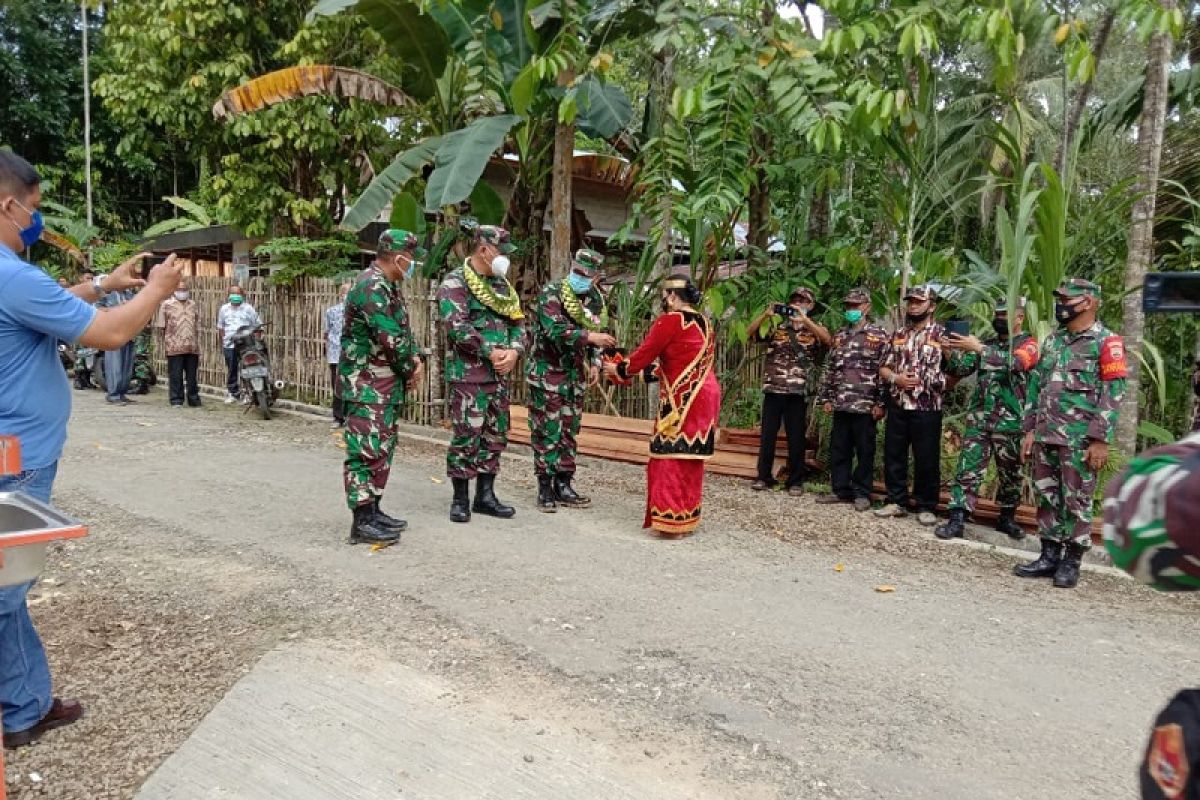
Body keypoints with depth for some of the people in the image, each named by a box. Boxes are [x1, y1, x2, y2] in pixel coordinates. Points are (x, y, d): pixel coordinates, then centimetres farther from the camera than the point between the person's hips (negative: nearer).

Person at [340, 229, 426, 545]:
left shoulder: (388, 286, 14)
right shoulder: (372, 286, -18)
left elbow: (403, 330, 19)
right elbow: (390, 338, -22)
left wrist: (415, 360, 2)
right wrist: (410, 368, -7)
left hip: (387, 384, 10)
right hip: (367, 385, -10)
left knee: (383, 450, 14)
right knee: (367, 451, -8)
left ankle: (373, 510, 23)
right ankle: (362, 522, -4)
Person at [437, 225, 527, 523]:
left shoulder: (502, 285, 16)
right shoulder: (455, 283, -7)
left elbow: (518, 322, 13)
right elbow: (457, 326, -19)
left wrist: (514, 351, -6)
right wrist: (491, 352, -17)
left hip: (499, 375, 7)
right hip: (468, 374, -7)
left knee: (495, 435, 10)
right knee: (467, 436, -4)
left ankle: (485, 495, 21)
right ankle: (460, 499, 8)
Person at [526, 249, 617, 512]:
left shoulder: (595, 300, 8)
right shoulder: (551, 293, -13)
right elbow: (555, 330, -26)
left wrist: (595, 363, 6)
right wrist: (590, 336, -31)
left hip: (575, 374, 6)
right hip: (547, 372, -6)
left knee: (569, 430, 11)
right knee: (547, 431, -3)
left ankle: (563, 485, 20)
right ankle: (546, 488, 5)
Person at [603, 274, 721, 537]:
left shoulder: (669, 320, -10)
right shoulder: (703, 322, 15)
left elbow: (646, 353, -6)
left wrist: (618, 370, 8)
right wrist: (662, 369, 25)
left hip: (683, 398, -8)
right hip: (705, 394, 8)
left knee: (672, 456, -2)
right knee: (690, 457, 13)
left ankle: (671, 520, 0)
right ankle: (688, 517, 20)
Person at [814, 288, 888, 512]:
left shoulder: (879, 336, -3)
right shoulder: (839, 336, 13)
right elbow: (830, 369, 15)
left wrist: (880, 403, -12)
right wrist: (826, 398, 9)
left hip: (866, 405, -5)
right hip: (840, 404, 5)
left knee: (865, 451, 3)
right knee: (838, 449, 9)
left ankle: (861, 493, 12)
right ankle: (840, 490, 19)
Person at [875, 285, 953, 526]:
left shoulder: (942, 334, -1)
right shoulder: (898, 334, 12)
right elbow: (883, 368, 11)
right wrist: (896, 378, -6)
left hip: (927, 407, -4)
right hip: (897, 405, 4)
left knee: (927, 459, 2)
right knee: (893, 455, 8)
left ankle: (926, 507, 13)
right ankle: (896, 502, 20)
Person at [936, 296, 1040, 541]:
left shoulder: (1029, 344, -1)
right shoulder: (987, 344, 13)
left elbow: (1014, 362, -23)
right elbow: (962, 368, 7)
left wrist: (978, 348, -28)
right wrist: (955, 349, -13)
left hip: (1010, 423, -3)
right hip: (978, 420, 3)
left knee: (1010, 473, 11)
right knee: (967, 470, -2)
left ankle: (1007, 518, 27)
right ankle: (956, 520, -2)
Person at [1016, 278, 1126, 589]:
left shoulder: (1106, 342, -6)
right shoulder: (1052, 340, 13)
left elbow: (1113, 395, -10)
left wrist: (1100, 440, -15)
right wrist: (1029, 430, 11)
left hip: (1080, 439, -6)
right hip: (1045, 436, 6)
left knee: (1077, 501, 2)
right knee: (1046, 497, 10)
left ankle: (1071, 561, 12)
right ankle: (1049, 556, 20)